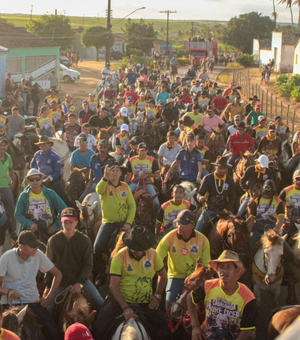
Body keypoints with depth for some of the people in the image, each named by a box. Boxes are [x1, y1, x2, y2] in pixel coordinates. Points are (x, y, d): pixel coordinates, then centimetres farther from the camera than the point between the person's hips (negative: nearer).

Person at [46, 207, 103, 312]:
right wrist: (48, 285, -1)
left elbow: (88, 265, -3)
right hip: (60, 282, 1)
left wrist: (79, 283, -14)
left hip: (81, 280, -1)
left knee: (100, 304, -19)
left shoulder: (85, 240, -3)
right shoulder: (53, 241, -1)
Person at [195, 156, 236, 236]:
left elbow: (232, 198, 10)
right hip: (209, 210, -1)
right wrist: (200, 198, -28)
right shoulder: (208, 178, -2)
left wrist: (226, 210, -6)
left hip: (222, 211, 1)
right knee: (197, 232, -9)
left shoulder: (230, 181, 5)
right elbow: (199, 194, -3)